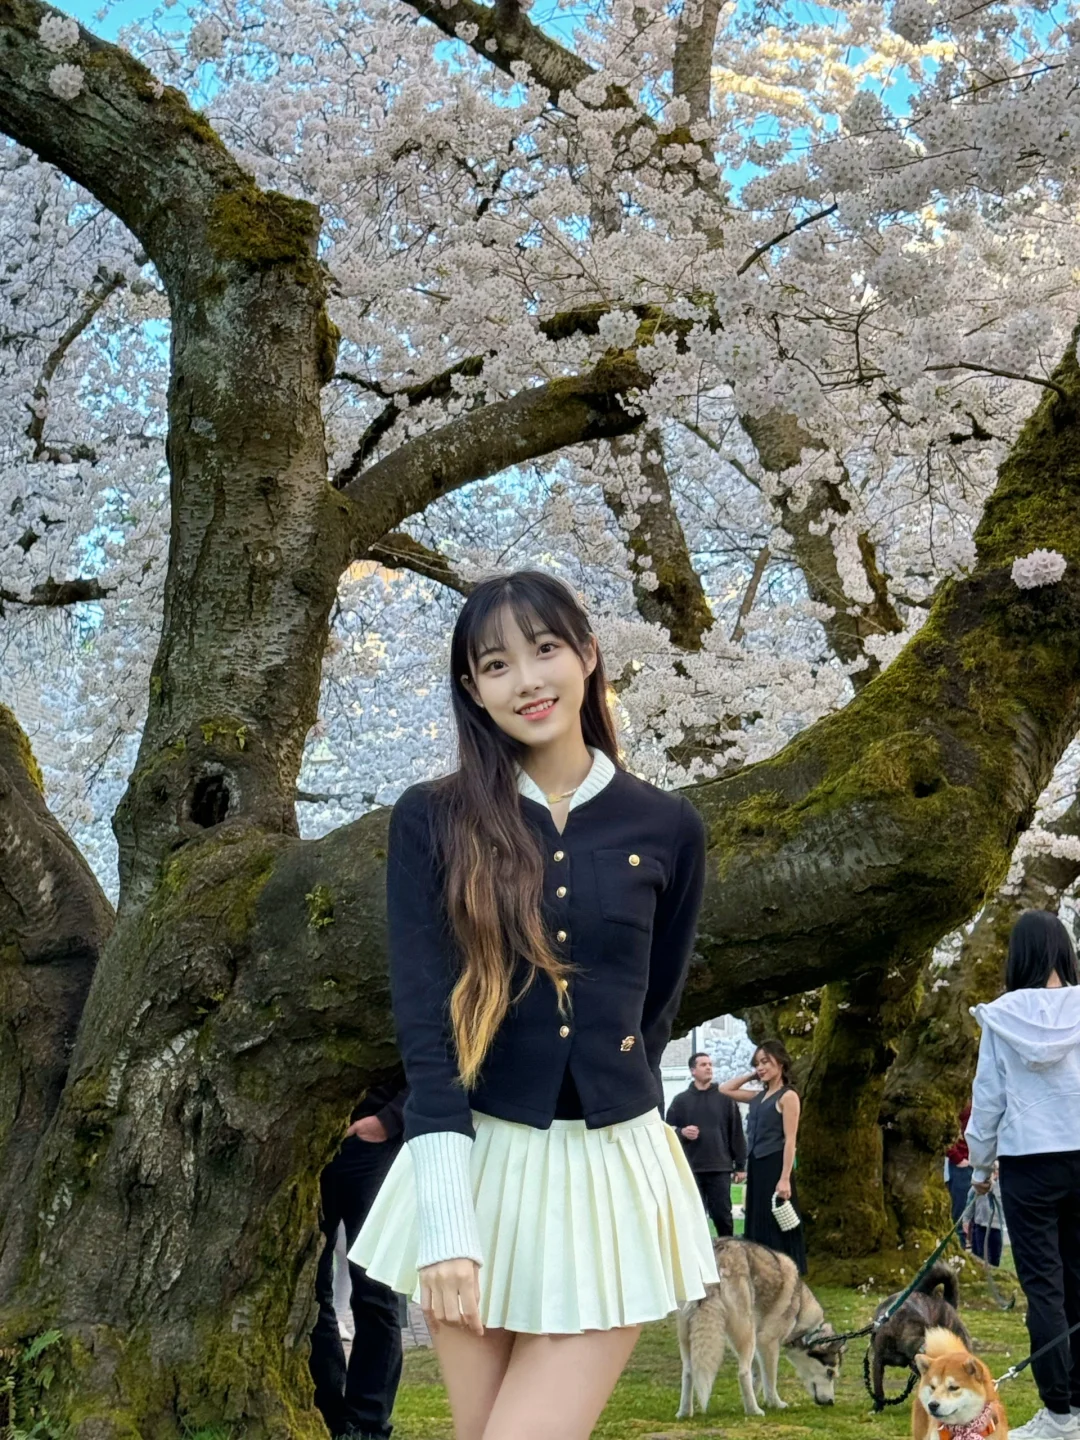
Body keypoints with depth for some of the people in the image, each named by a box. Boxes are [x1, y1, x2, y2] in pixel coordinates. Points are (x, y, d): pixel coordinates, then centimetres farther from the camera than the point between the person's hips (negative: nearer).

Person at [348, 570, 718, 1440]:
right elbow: (422, 1017, -10)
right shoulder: (432, 821, -3)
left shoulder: (667, 829, 2)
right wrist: (447, 1221, -18)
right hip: (476, 1166, 0)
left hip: (612, 1175, 0)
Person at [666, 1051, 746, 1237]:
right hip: (691, 1168, 1)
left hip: (720, 1168, -1)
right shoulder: (681, 1100, 7)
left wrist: (740, 1165, 1)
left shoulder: (725, 1097, 6)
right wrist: (682, 1132, -14)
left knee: (722, 1215, 1)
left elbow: (736, 1133, 5)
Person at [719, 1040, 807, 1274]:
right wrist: (751, 1076, 14)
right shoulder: (758, 1097, 14)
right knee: (758, 1226, 9)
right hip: (756, 1167, 8)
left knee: (778, 1228, -7)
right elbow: (725, 1090, 24)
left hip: (774, 1167, -8)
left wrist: (785, 1179, -19)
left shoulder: (787, 1096, -7)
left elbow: (790, 1140, -13)